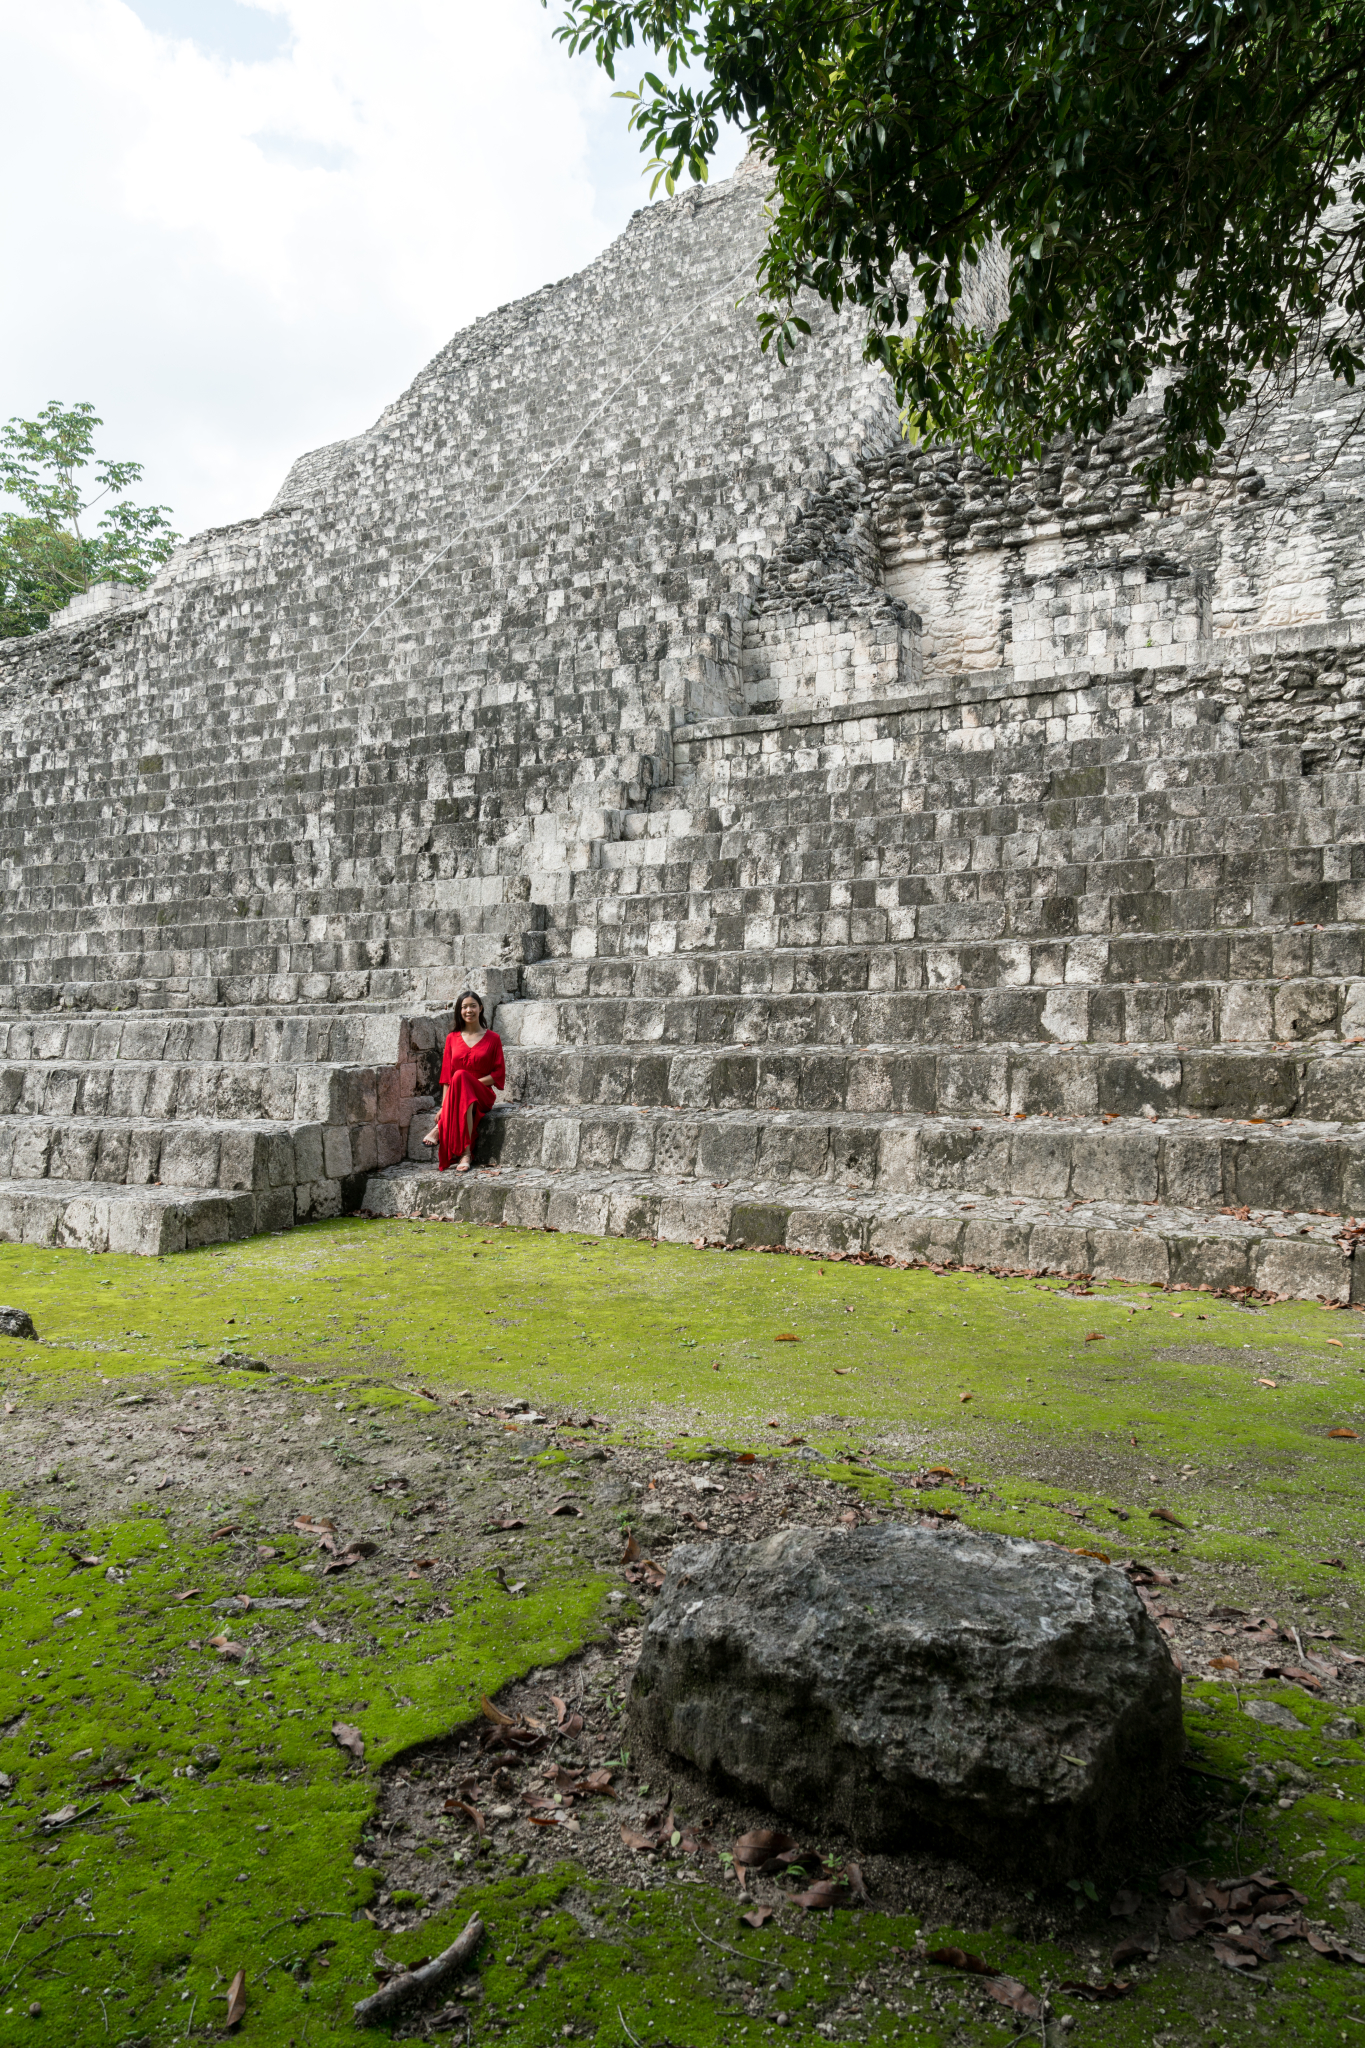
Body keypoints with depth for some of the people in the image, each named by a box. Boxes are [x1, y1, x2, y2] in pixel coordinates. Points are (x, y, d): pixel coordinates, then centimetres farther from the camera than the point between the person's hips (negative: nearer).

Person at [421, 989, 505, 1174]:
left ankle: (440, 1128, -31)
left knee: (461, 1075, -37)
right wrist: (444, 1105, -4)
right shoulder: (453, 1038, 13)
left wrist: (474, 1082, -13)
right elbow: (446, 1074, 8)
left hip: (482, 1096, -1)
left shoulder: (492, 1038, 7)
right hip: (455, 1097, 2)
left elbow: (499, 1073, 3)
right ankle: (465, 1154, -39)